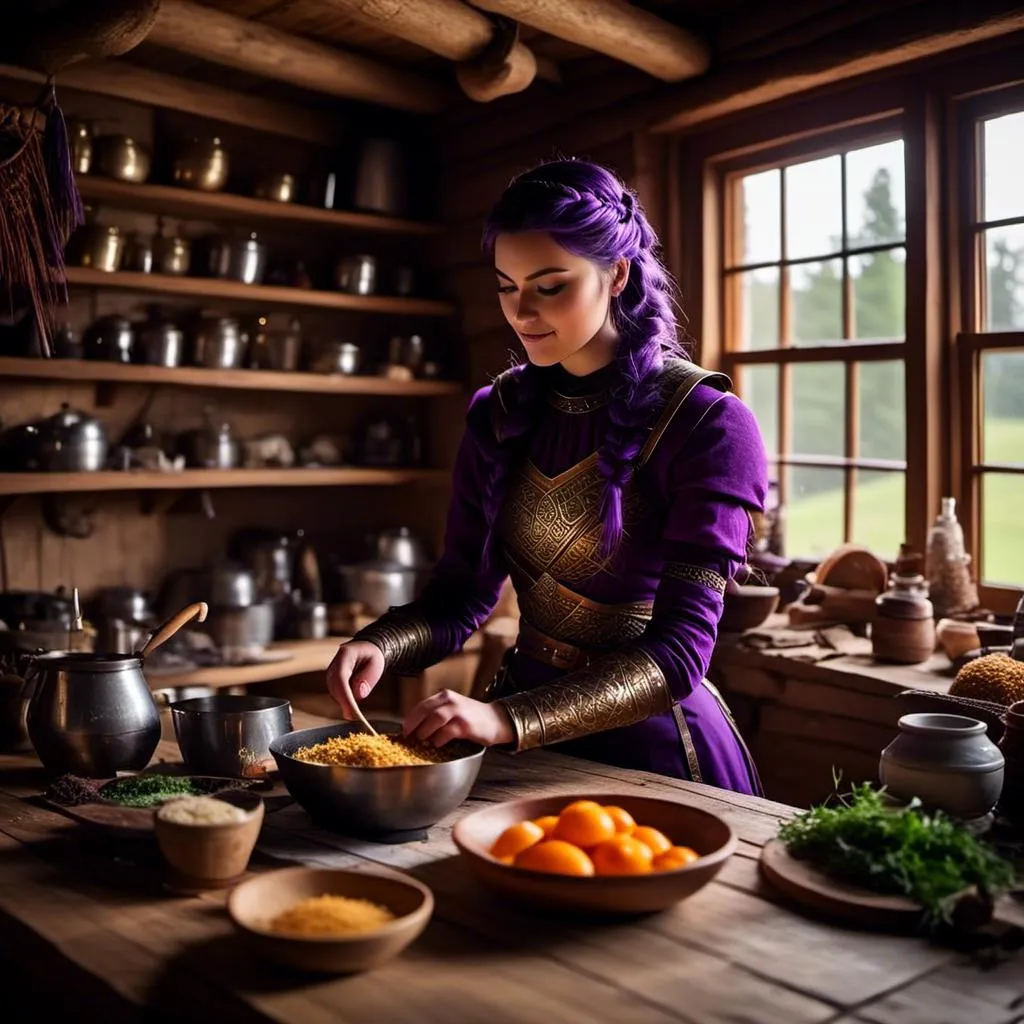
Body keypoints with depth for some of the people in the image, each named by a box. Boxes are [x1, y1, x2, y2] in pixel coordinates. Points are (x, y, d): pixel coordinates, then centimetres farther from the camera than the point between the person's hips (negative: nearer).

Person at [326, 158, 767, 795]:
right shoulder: (501, 415, 3)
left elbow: (677, 652, -20)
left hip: (650, 744, -3)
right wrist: (381, 646, -14)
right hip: (523, 736, 4)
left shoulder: (709, 424, -14)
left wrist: (508, 718, -32)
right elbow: (462, 593, 7)